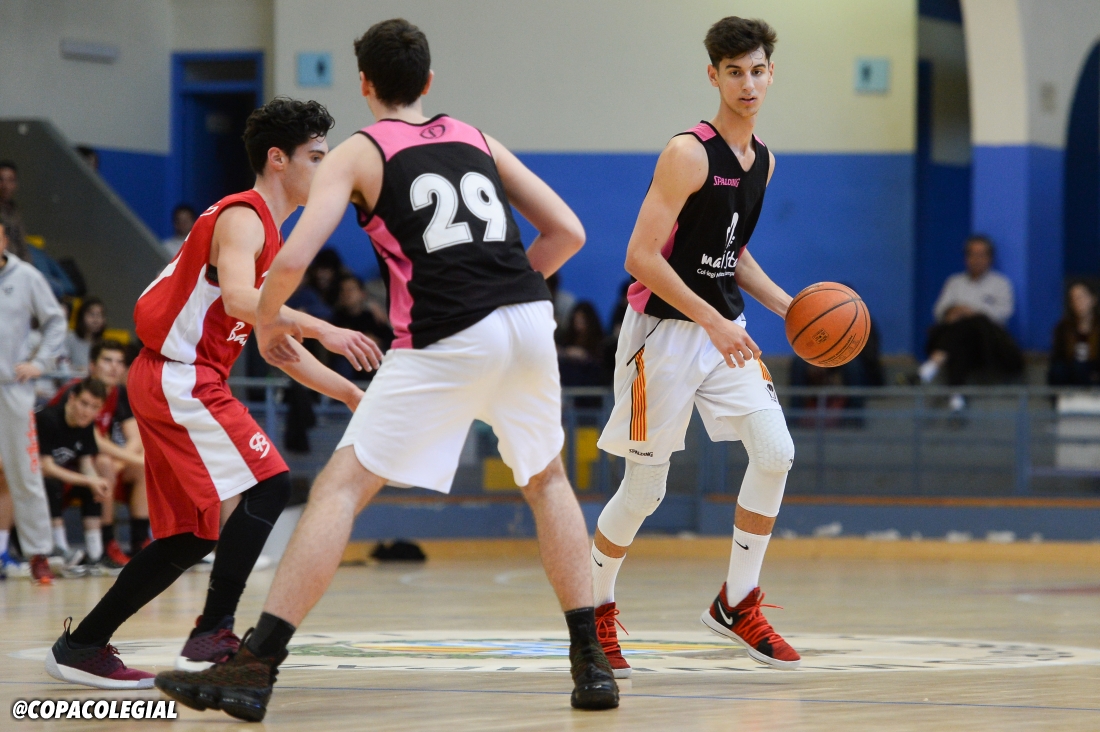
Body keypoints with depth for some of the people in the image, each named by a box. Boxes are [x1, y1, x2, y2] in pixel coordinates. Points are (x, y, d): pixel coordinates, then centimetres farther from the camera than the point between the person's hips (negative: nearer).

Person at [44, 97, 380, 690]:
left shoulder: (266, 232, 20)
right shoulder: (242, 218, -11)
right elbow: (240, 299, -31)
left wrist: (351, 394, 20)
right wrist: (323, 330, -35)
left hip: (169, 382, 10)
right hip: (180, 379, -10)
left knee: (190, 536, 11)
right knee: (268, 484, -16)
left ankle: (81, 647, 14)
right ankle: (213, 635, -17)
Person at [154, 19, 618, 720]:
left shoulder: (357, 154, 9)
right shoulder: (478, 139, 22)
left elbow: (293, 260, -4)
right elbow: (567, 232, 20)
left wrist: (267, 321, 15)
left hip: (447, 339, -4)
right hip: (530, 317, 4)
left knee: (340, 487, -1)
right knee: (547, 478, 27)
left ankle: (255, 668, -9)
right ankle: (592, 662, 23)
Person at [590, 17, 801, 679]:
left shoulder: (763, 161, 7)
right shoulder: (688, 154, -18)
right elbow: (642, 257, -21)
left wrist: (787, 305, 8)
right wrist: (712, 321, -25)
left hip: (725, 328, 7)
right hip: (665, 330, -7)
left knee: (775, 453, -10)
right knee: (645, 488, -2)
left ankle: (737, 605, 3)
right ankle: (596, 613, 19)